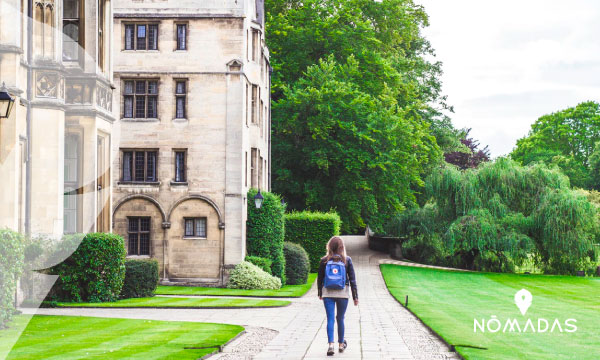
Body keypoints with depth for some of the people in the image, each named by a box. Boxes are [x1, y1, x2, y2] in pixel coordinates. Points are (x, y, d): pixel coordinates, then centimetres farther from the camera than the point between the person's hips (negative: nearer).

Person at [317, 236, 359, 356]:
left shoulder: (324, 260, -2)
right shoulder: (347, 260, -4)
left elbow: (320, 279, 5)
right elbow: (352, 279, -2)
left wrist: (320, 293, 18)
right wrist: (355, 296, 4)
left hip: (327, 293, 0)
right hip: (342, 293, 0)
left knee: (330, 319, -1)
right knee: (340, 319, 13)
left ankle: (331, 344, -15)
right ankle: (341, 344, 26)